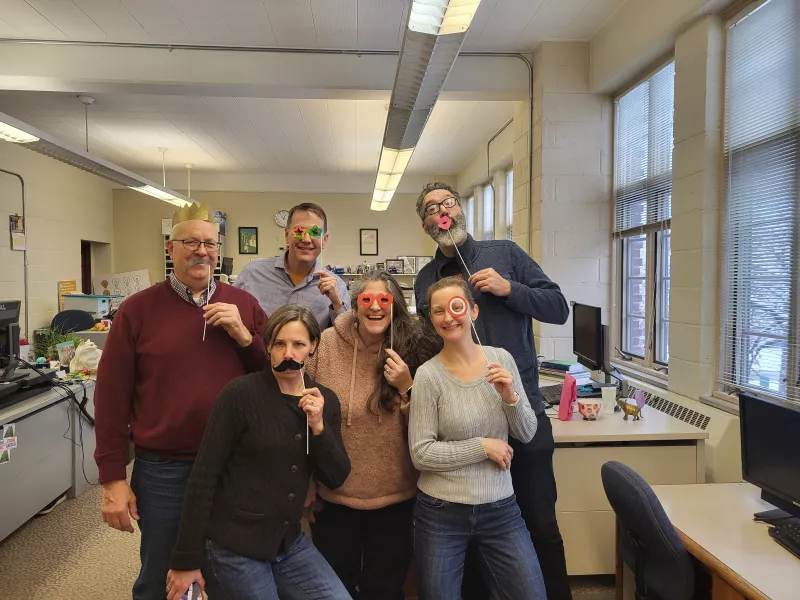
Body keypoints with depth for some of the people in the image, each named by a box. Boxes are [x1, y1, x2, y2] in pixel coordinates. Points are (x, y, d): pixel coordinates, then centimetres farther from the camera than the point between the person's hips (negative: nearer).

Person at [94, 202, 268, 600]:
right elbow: (112, 396, -3)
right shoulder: (138, 309, -4)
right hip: (161, 470, -1)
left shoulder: (243, 305, 1)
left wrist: (243, 335, -14)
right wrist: (113, 478, -5)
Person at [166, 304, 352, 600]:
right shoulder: (240, 393, -14)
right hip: (233, 546, -5)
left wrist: (318, 426, -15)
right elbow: (203, 476, -12)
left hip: (290, 542, 5)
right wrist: (186, 559, -11)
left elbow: (337, 478, 0)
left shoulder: (326, 400, 1)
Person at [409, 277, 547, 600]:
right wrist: (483, 446, -15)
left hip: (501, 508, 3)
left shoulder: (501, 358, -3)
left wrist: (510, 397, -16)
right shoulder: (428, 375, -14)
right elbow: (421, 455, -14)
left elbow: (527, 434, 1)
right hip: (441, 513, -3)